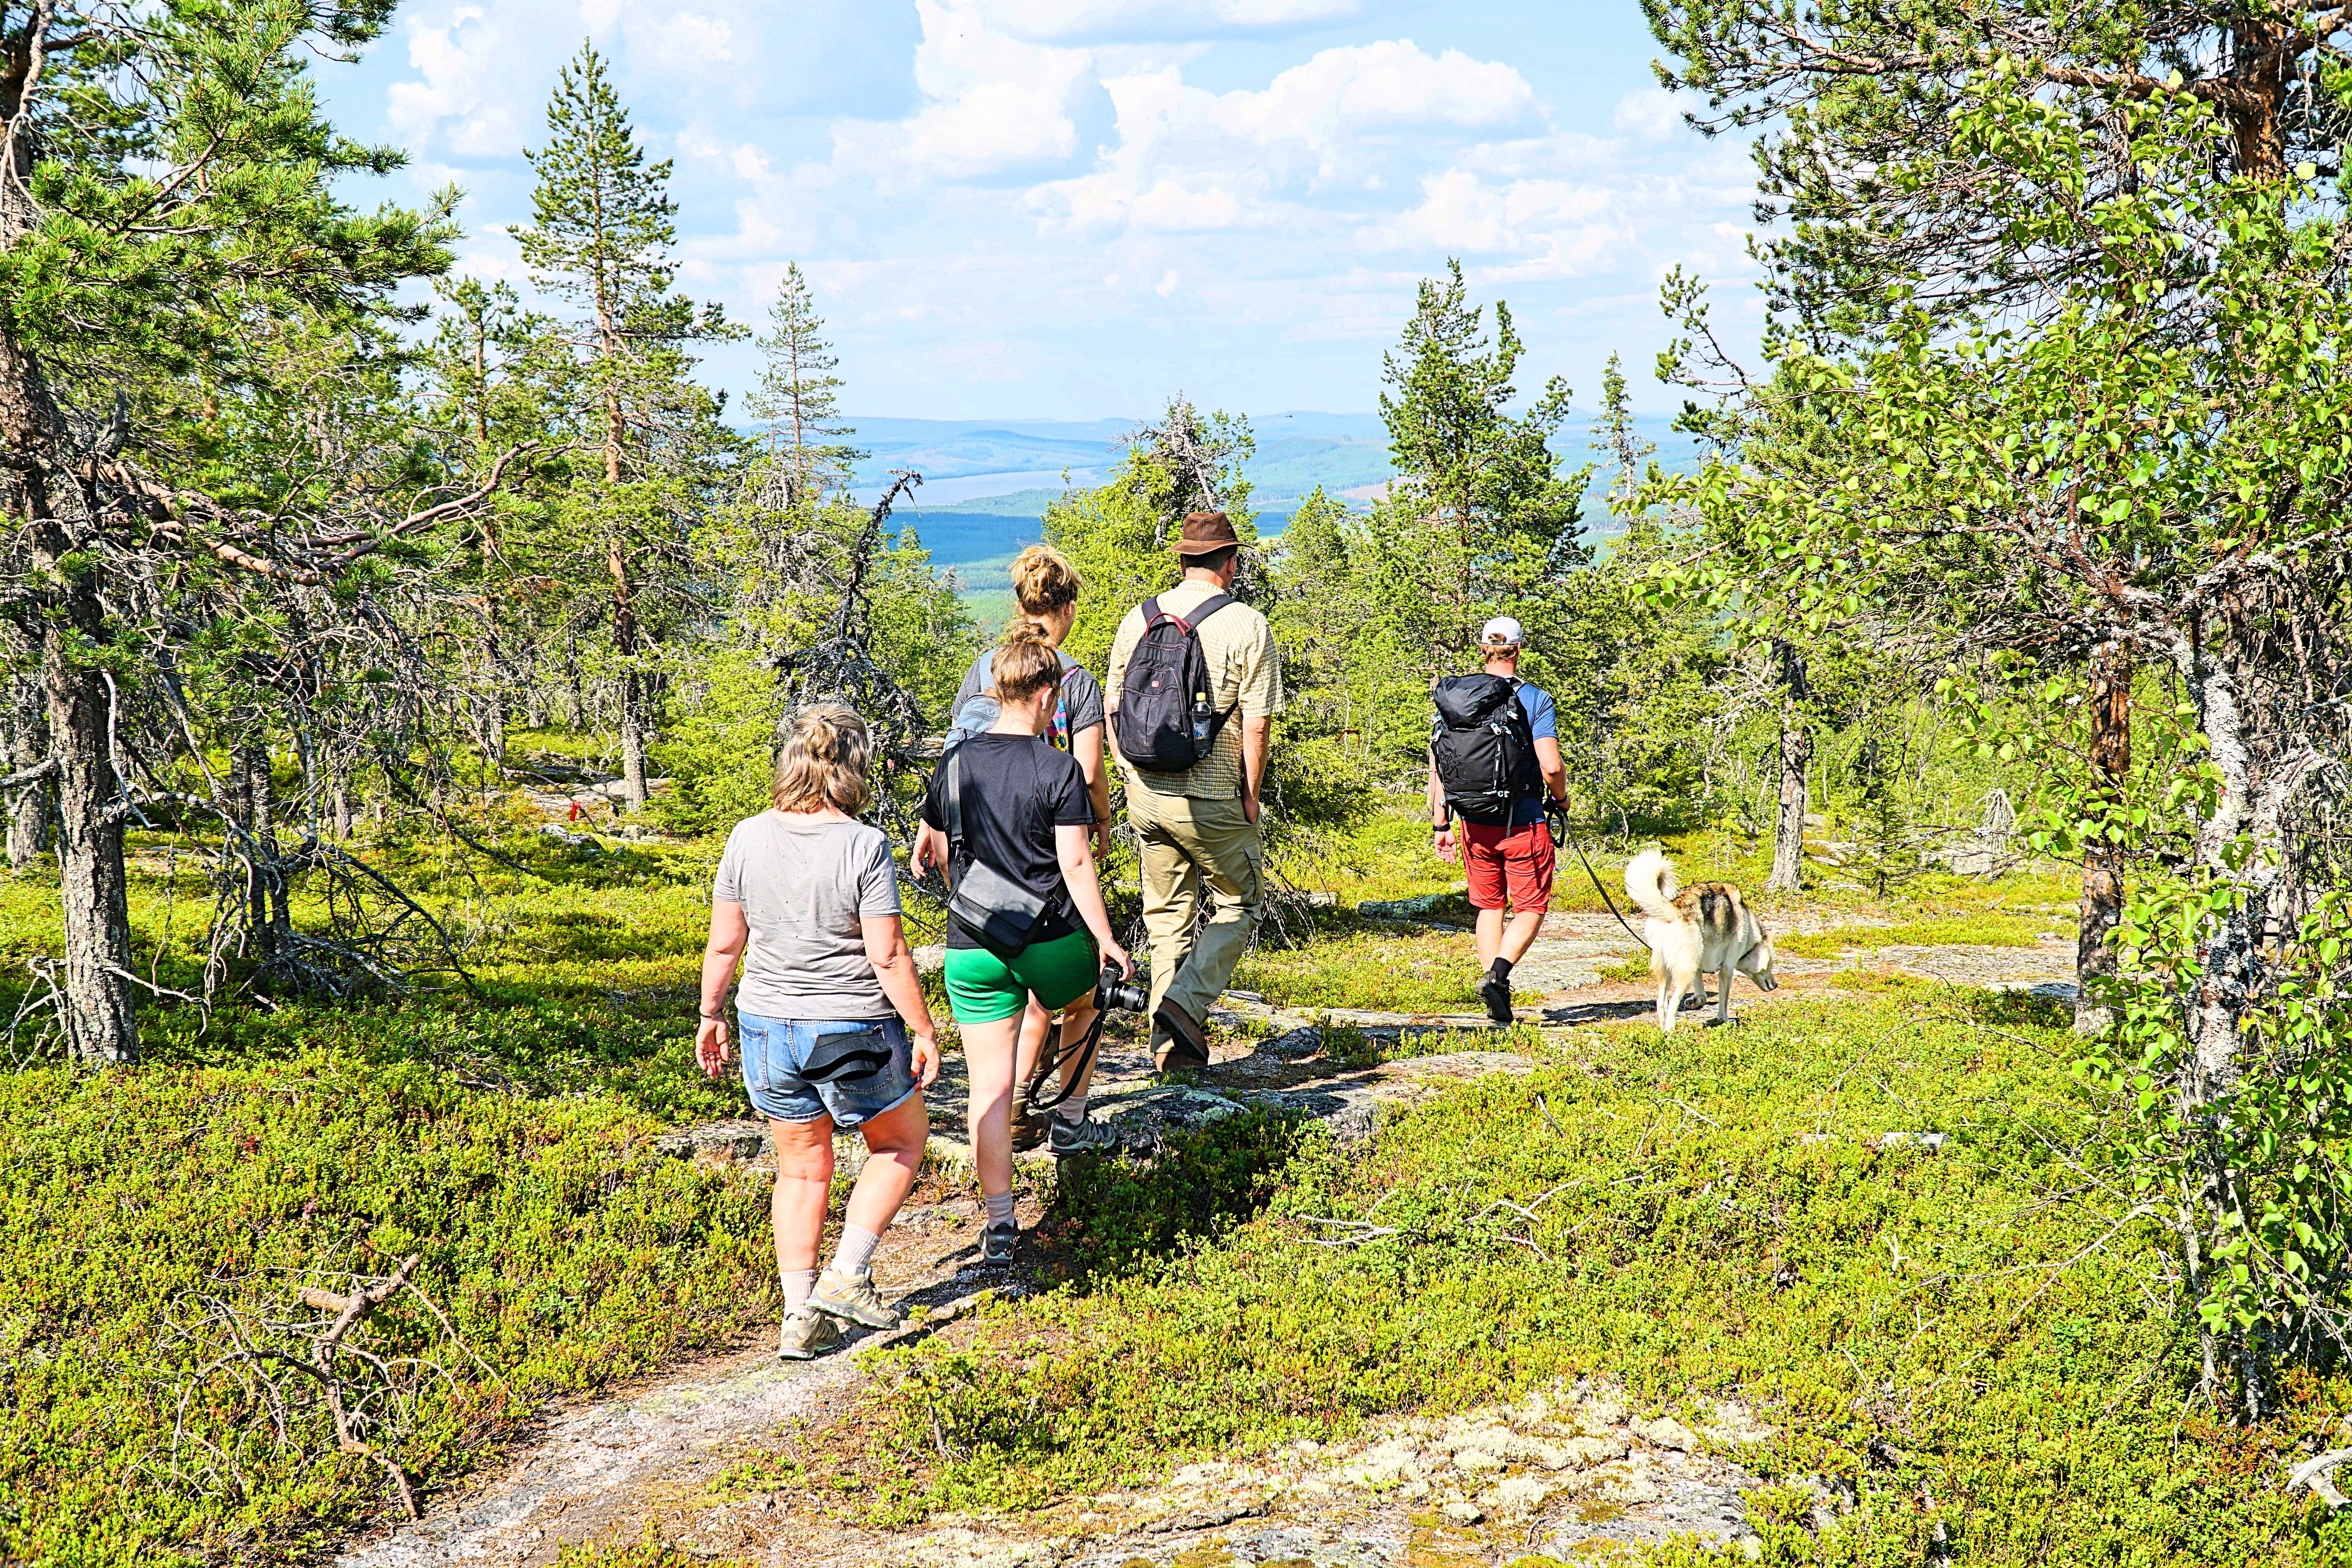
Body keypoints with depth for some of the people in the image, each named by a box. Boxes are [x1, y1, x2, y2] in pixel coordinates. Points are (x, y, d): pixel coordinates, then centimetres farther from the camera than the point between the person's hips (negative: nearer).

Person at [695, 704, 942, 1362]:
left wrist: (711, 1015, 15)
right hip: (853, 1033, -4)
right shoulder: (865, 847, -16)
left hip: (767, 1029, 4)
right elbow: (888, 957, -15)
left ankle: (800, 1317, 20)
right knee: (901, 1140, 21)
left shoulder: (748, 839, -4)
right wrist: (925, 1031, -5)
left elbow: (724, 943, 2)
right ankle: (847, 1276, 13)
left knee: (801, 1168, 19)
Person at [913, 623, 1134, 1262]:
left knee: (990, 1085, 2)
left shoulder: (955, 765, 2)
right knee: (1082, 1005, 33)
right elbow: (1076, 863, -13)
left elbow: (939, 852, 13)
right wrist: (1106, 937, -5)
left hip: (974, 948, 2)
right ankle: (1071, 1124, 42)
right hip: (1052, 941, -2)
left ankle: (1000, 1225, -3)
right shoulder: (1058, 769, -11)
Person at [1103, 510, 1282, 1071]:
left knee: (1168, 914, 16)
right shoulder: (1247, 626, -9)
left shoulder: (1138, 619, 6)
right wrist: (1251, 795, -1)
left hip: (1145, 796, 5)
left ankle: (1170, 1042, 16)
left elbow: (1113, 710, 10)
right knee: (1238, 905, 12)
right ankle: (1186, 1002, -7)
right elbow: (1256, 724, -11)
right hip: (1210, 799, -5)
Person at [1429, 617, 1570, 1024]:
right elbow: (1551, 766, -17)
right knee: (1531, 909, 9)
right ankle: (1497, 974, -14)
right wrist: (1561, 796, 4)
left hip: (1475, 823, 4)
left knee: (1489, 908, 17)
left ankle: (1498, 1003, 15)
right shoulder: (1536, 700, -8)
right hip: (1524, 823, -4)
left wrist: (1441, 824, 7)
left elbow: (1438, 761, 2)